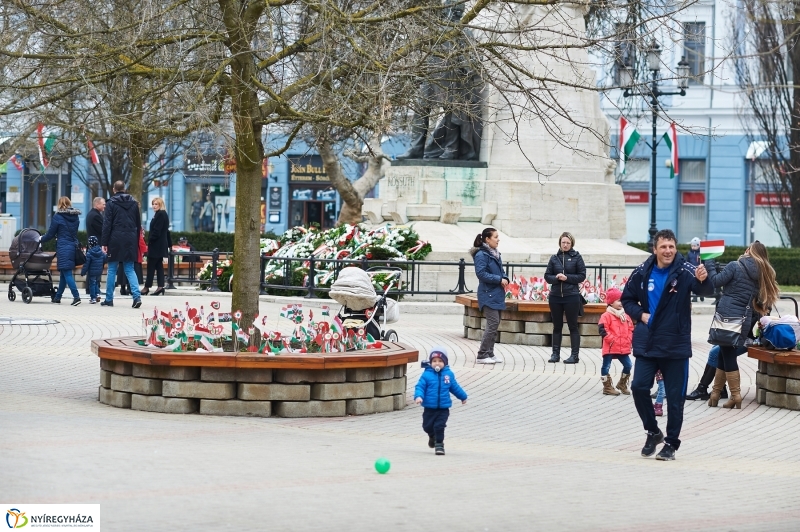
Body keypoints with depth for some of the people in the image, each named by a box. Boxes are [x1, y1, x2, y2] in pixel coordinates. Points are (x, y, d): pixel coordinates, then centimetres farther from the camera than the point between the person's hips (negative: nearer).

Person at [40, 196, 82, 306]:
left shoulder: (58, 216, -8)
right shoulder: (75, 217, 9)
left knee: (67, 273, -8)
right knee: (64, 273, 15)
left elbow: (50, 234, -3)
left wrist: (41, 239, 16)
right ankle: (57, 297, 24)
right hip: (73, 246, 7)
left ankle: (76, 296, -20)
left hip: (63, 247, -7)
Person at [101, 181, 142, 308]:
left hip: (115, 240, -3)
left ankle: (109, 299, 9)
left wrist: (104, 243, -7)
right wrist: (136, 240, 19)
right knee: (129, 269, 6)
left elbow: (107, 224, -8)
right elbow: (138, 224, 13)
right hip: (130, 240, 3)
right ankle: (137, 295, -12)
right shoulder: (134, 203, 9)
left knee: (112, 270, 6)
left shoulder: (111, 203, -4)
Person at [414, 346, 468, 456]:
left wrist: (463, 396, 28)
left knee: (439, 426, -9)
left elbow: (455, 387, 16)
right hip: (429, 408, 0)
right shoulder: (426, 375, -7)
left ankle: (439, 444, 7)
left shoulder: (449, 374, 2)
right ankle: (432, 436, 44)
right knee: (427, 426, 12)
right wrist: (418, 396, -28)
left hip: (443, 408, 0)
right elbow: (420, 386, -9)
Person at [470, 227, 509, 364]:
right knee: (493, 323, -12)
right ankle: (482, 355, -8)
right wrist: (499, 279, -18)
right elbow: (481, 273, -20)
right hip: (488, 295, -9)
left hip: (497, 295, 9)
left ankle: (489, 353, 17)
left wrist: (504, 279, 2)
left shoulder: (495, 254, 15)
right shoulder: (481, 255, -13)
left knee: (494, 324, 10)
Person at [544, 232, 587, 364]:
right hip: (555, 296, 3)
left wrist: (567, 277, -14)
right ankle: (555, 353, 15)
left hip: (571, 296, -3)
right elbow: (547, 276, 7)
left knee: (573, 326, 1)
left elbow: (582, 276, -3)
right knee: (557, 326, 9)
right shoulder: (554, 258, 8)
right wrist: (556, 278, -13)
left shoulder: (576, 257, 0)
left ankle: (574, 355, 3)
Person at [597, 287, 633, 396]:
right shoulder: (607, 316, -9)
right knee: (606, 367, -1)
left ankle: (622, 384, 23)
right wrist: (612, 339, -18)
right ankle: (607, 387, 8)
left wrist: (629, 341, 3)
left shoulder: (625, 316, 12)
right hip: (610, 348, -6)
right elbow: (603, 330, -16)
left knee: (628, 365, 5)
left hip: (624, 348, 6)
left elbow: (631, 329, 16)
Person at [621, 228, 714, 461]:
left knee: (675, 396, 3)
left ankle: (671, 443, 14)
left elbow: (705, 290, -27)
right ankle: (653, 432, 17)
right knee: (639, 387, -3)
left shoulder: (684, 271, -11)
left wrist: (703, 280, -50)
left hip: (675, 345, -3)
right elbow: (627, 299, 13)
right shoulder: (642, 272, 0)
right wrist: (640, 314, -5)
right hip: (646, 343, 3)